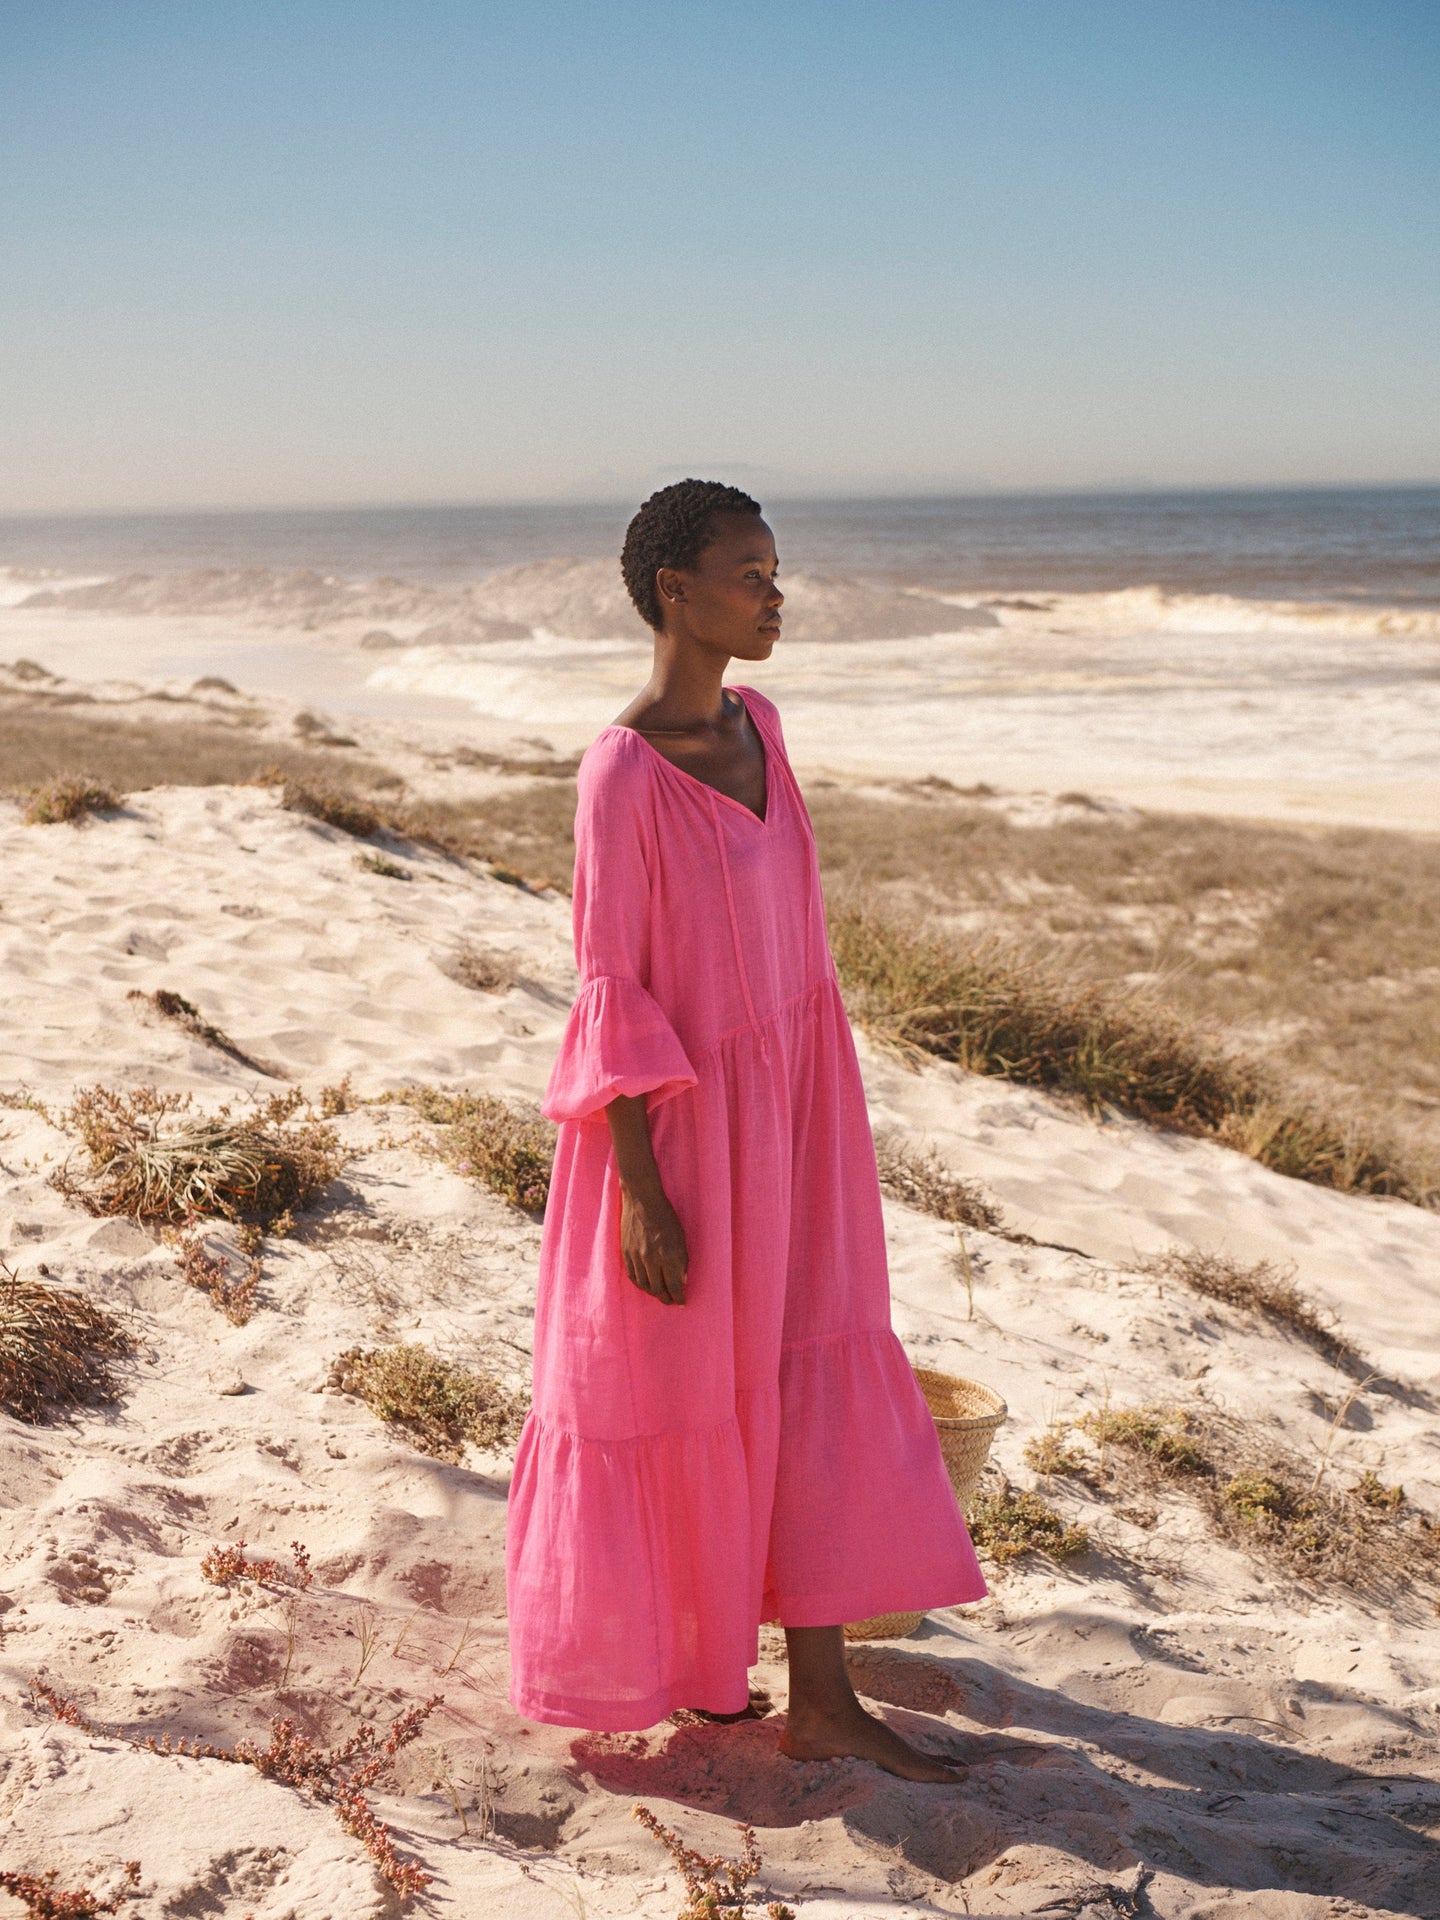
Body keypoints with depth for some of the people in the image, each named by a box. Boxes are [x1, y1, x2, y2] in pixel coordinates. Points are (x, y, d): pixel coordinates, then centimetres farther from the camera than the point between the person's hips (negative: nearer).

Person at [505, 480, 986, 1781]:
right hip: (681, 1121, -8)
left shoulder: (753, 725, 4)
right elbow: (611, 987, -17)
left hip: (786, 1107, 8)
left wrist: (813, 1111, 18)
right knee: (661, 1391, 10)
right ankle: (640, 1657, 35)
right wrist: (644, 1191, -17)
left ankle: (822, 1701, 22)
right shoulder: (624, 773, -19)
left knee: (812, 1382, 10)